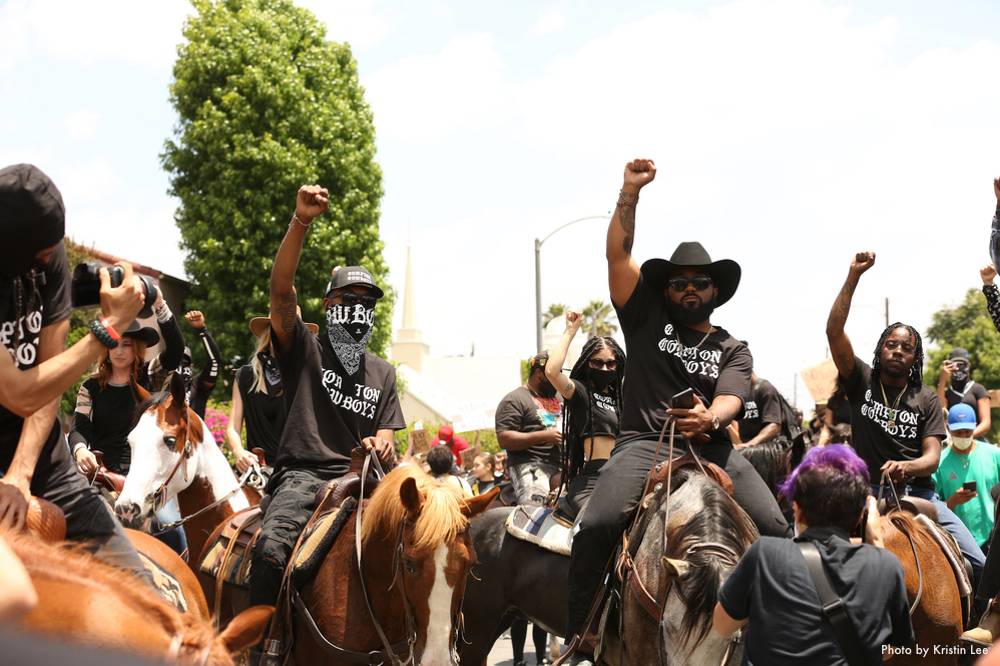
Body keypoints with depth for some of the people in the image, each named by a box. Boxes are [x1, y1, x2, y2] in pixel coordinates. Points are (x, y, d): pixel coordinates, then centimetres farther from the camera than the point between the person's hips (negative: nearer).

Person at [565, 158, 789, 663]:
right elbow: (618, 253, 11)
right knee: (597, 526, -27)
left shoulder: (732, 350, 18)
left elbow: (730, 400, -2)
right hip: (645, 444, -1)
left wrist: (710, 419, -27)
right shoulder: (646, 319, 17)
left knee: (775, 528, -19)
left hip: (711, 447, 2)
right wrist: (630, 191, 1)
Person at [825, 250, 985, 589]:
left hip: (918, 493, 2)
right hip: (869, 492, -1)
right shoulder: (862, 381, 6)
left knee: (977, 563, -10)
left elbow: (932, 457, -1)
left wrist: (906, 466, -26)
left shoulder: (926, 398, 8)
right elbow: (834, 331, -7)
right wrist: (853, 276, -12)